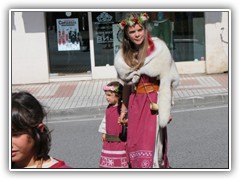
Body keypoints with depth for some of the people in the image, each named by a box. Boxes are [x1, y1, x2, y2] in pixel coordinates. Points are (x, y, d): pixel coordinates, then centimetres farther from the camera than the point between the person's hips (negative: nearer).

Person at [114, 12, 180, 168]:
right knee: (134, 146, 6)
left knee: (151, 143, -8)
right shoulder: (125, 55, 8)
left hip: (154, 103, -5)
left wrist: (166, 109, -14)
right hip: (135, 103, 5)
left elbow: (167, 81, -9)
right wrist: (123, 109, 17)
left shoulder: (158, 48, -7)